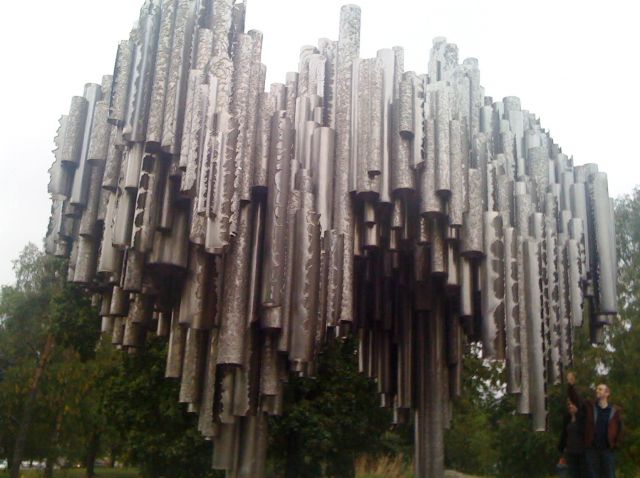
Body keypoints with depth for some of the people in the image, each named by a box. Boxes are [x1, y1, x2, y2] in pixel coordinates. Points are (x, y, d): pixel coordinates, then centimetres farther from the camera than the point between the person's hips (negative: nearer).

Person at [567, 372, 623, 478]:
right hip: (591, 449, 0)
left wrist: (616, 444, -4)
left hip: (608, 450, 0)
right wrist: (571, 385, -28)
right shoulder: (589, 406, 4)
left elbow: (619, 429, 8)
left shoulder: (614, 411, 3)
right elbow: (576, 398, -10)